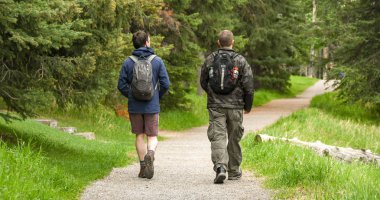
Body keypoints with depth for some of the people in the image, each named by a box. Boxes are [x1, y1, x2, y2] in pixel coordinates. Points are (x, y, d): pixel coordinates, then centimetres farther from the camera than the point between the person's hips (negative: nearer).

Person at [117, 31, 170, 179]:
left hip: (134, 106, 1)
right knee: (152, 136, 5)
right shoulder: (157, 61, -4)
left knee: (139, 136, 11)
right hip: (152, 106, -1)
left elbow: (121, 85, -2)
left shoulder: (128, 62, -2)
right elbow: (165, 84, -5)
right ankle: (150, 153, -26)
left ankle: (143, 167, 12)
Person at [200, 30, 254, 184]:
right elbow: (248, 85, -6)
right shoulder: (240, 61, -4)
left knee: (217, 137, -4)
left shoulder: (210, 60, 2)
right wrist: (248, 106, 7)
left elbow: (203, 82, 11)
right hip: (235, 106, 0)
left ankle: (220, 167, -25)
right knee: (234, 139, 12)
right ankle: (234, 171, 22)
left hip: (215, 106, 0)